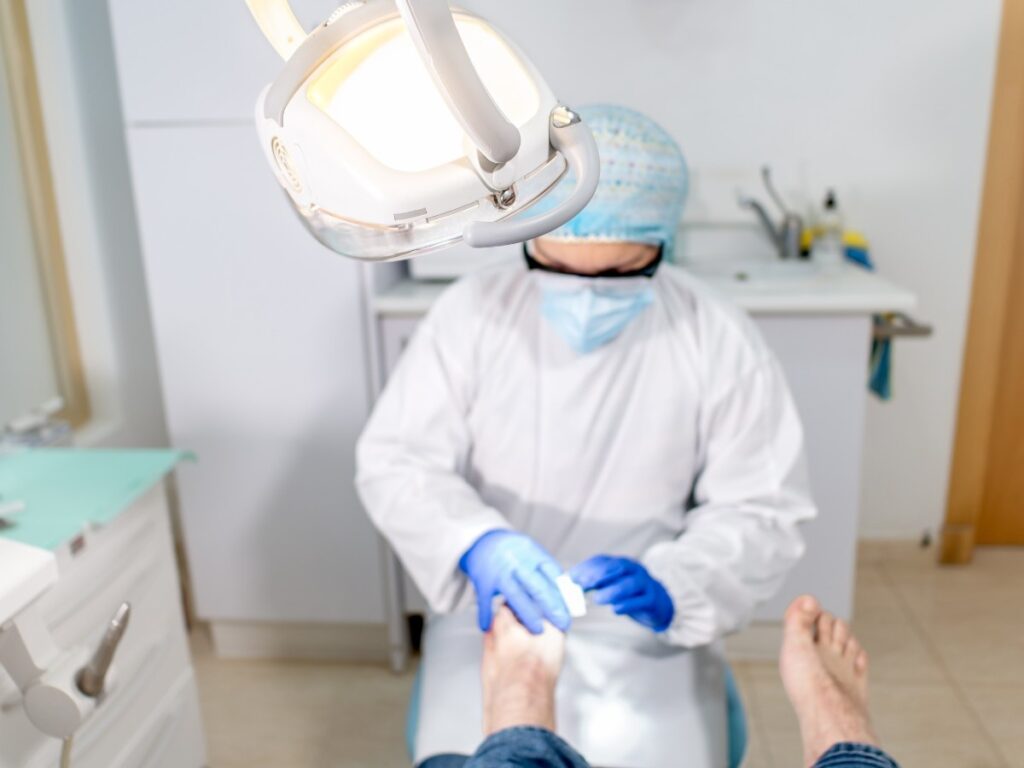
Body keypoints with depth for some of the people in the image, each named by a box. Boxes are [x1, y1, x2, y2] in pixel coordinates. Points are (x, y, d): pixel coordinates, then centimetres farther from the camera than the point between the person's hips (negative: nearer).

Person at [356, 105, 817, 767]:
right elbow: (395, 462, -7)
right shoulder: (471, 312, -8)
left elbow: (762, 512, -5)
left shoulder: (722, 344, -9)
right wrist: (474, 543, -27)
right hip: (491, 613, 1)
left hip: (646, 629, 0)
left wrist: (669, 585, -25)